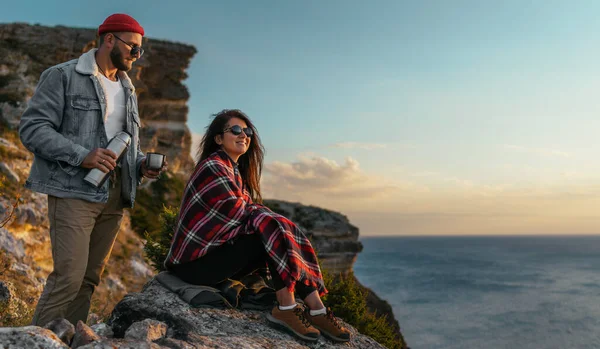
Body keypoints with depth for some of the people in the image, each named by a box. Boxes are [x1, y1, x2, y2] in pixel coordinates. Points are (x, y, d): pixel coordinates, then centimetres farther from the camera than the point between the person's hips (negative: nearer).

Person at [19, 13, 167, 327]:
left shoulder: (128, 90, 20)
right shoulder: (63, 76, 0)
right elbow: (32, 128, -7)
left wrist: (142, 164, 4)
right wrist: (81, 156, -19)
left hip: (114, 195, 6)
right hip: (75, 191, -6)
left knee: (90, 277, 8)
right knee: (69, 275, -12)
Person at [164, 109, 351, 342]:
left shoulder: (236, 170, 15)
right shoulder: (213, 166, -14)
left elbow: (247, 209, 9)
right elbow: (236, 211, -18)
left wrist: (263, 215, -10)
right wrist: (265, 218, -4)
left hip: (218, 250, 9)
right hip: (196, 261, -8)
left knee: (284, 234, -9)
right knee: (272, 230, -21)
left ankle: (315, 308, -14)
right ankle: (286, 307, -19)